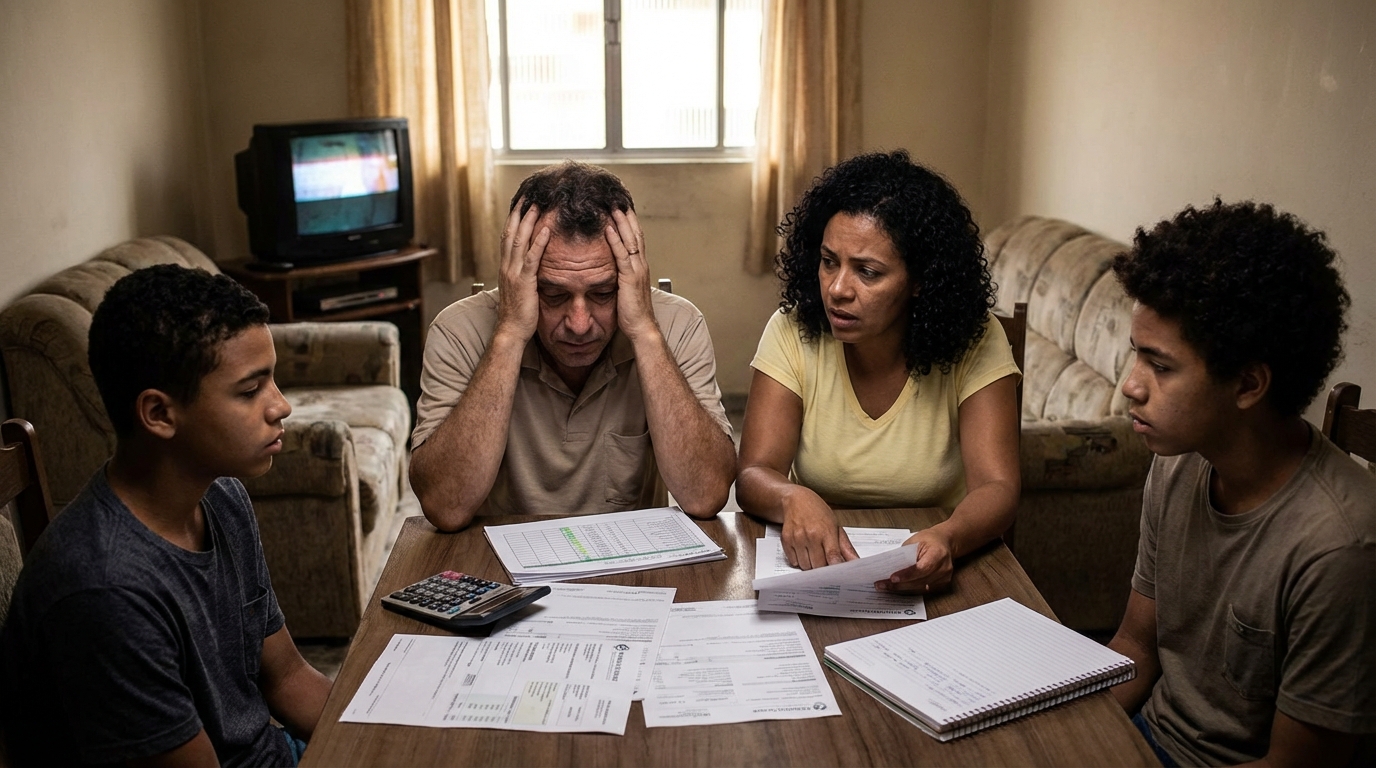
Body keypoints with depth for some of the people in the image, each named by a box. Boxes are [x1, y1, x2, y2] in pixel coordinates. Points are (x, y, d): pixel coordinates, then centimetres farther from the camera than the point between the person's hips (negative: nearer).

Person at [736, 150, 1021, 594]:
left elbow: (996, 487, -15)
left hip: (928, 578, 0)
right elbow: (754, 475, -11)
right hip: (813, 568, 1)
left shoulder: (973, 343, -9)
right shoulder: (793, 333, -6)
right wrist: (794, 499, -35)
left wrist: (946, 540, -38)